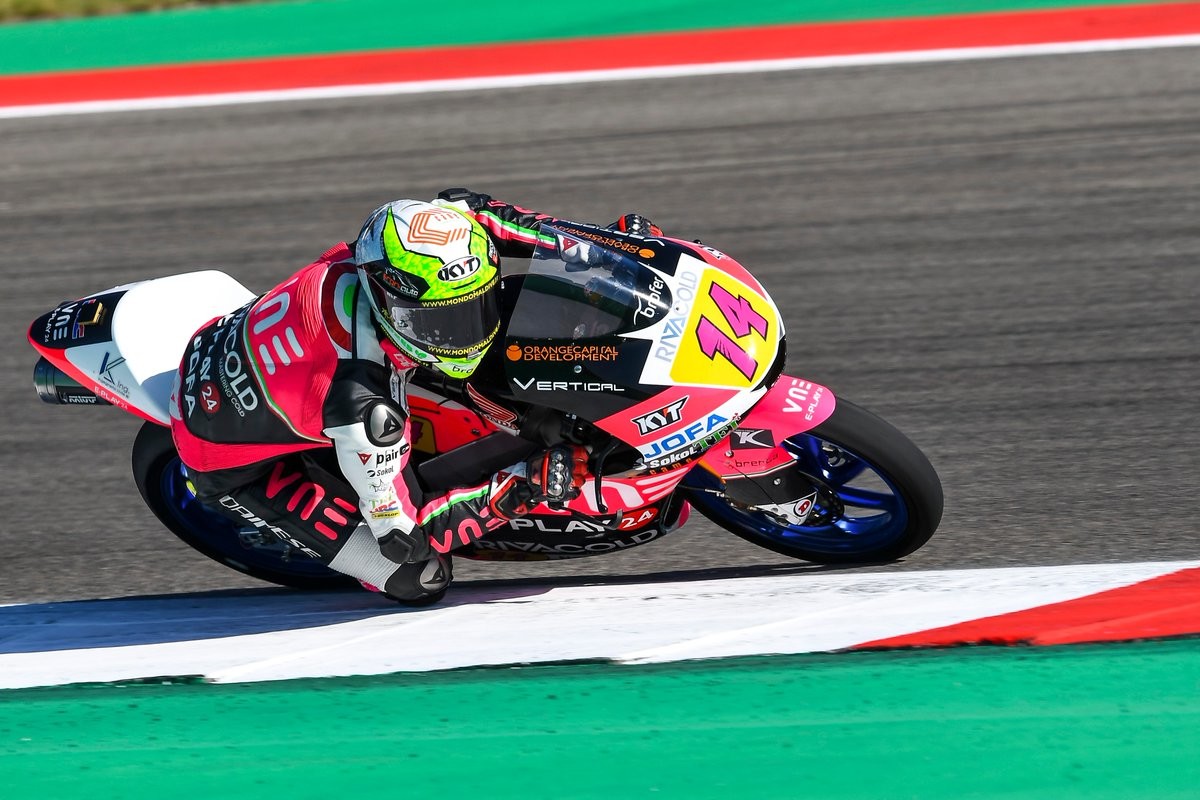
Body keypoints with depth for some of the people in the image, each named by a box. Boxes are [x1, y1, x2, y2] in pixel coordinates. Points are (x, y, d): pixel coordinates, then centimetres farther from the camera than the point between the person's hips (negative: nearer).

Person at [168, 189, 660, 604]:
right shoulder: (363, 403, -42)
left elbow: (462, 209, -2)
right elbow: (407, 535, -29)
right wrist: (525, 487, -30)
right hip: (233, 464, -7)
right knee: (420, 579, -12)